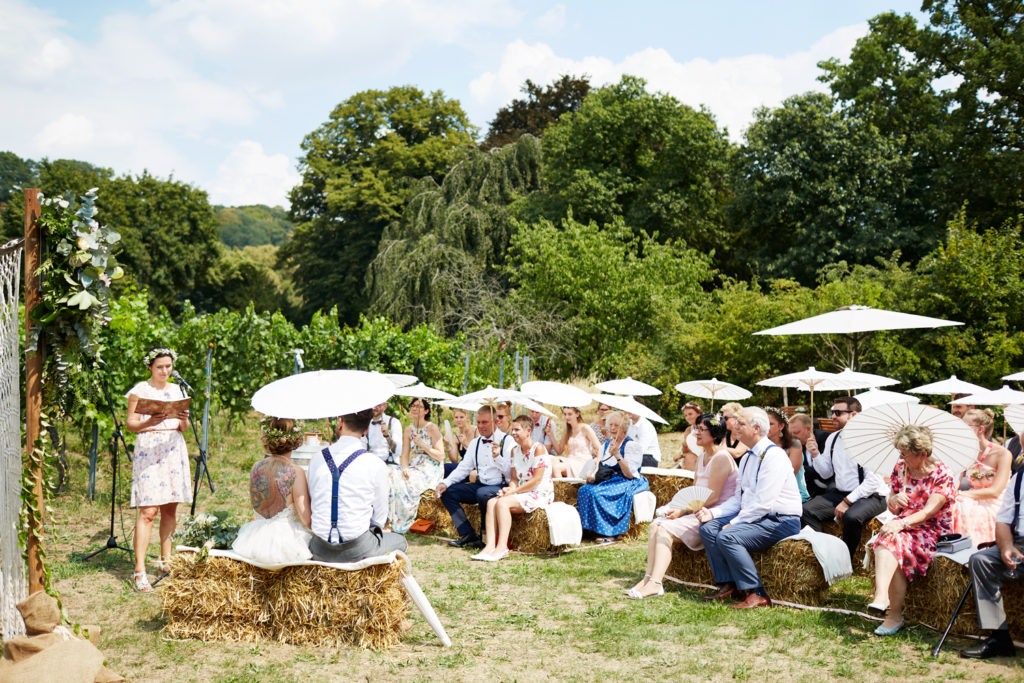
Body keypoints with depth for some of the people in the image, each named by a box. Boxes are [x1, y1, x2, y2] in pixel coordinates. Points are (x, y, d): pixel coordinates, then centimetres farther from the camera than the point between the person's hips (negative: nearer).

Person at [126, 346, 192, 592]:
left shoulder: (175, 390, 15)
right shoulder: (139, 390, 0)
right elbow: (131, 424, -4)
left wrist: (183, 420, -7)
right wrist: (149, 422, -22)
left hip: (174, 451, 5)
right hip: (148, 450, -5)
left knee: (170, 508, 8)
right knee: (148, 511, -12)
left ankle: (165, 560, 21)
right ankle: (140, 570, -12)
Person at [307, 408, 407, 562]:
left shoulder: (316, 459, 1)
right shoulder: (376, 464, -9)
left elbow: (311, 509, 11)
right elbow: (380, 518, -1)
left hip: (320, 552, 3)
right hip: (357, 551, -3)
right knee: (399, 540, 25)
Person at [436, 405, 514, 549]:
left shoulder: (507, 441, -6)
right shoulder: (475, 443, 14)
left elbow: (510, 473, -13)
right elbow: (463, 468, 11)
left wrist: (498, 457, -28)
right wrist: (445, 483, -3)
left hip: (499, 487, -7)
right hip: (479, 485, 7)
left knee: (482, 493, -37)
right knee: (447, 492, -8)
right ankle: (468, 535, -12)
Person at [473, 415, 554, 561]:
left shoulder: (538, 448, -11)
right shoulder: (515, 450, 13)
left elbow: (537, 479, -17)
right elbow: (515, 478, 14)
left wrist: (514, 491, -17)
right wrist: (510, 489, -9)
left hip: (540, 494, -8)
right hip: (522, 493, 8)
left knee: (503, 502, -28)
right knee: (491, 502, -16)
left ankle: (502, 547, -30)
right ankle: (490, 546, -27)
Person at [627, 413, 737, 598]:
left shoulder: (721, 458, -12)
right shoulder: (701, 459, 19)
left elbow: (711, 498, -17)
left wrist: (683, 511, -14)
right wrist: (677, 508, 0)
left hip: (714, 515, -10)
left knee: (666, 530, -23)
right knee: (655, 525, -8)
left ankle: (655, 584, -29)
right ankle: (649, 578, -15)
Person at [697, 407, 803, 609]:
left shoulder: (774, 455, -17)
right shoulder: (747, 457, 15)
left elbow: (763, 503, -23)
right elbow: (738, 499, 18)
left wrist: (735, 523, -18)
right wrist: (713, 513, 3)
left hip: (780, 522, -10)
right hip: (752, 516, 10)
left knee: (727, 536, -27)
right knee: (708, 528, -3)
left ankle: (757, 594, -21)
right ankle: (728, 585, -3)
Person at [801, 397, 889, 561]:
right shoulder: (833, 438, 10)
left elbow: (872, 481, -18)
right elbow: (826, 472, 16)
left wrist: (847, 502, -19)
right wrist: (815, 454, -3)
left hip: (870, 495, -7)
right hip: (840, 493, 7)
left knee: (852, 517, -36)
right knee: (807, 510, -13)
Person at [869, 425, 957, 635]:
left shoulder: (943, 475, -7)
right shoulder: (900, 468, 9)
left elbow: (929, 511, -19)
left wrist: (901, 524, -34)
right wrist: (893, 501, -9)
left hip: (933, 532, -5)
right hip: (904, 527, 5)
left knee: (892, 540, -33)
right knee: (886, 538, -31)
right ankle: (882, 598, -43)